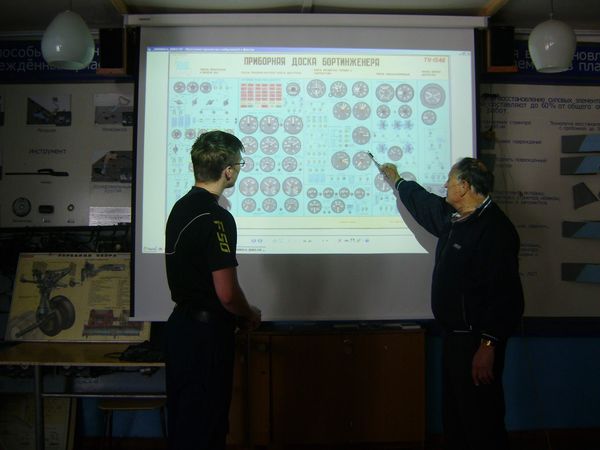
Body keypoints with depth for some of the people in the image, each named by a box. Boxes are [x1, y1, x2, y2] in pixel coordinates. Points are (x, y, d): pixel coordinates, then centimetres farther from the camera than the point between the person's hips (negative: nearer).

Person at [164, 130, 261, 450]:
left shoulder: (181, 207, 7)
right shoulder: (216, 218, -21)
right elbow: (227, 293, -23)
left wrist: (237, 315, 17)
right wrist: (251, 315, -3)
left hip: (182, 324, 9)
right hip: (206, 332, -9)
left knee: (184, 419, 21)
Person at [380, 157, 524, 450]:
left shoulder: (495, 229, -21)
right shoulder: (452, 217, 8)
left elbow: (505, 294, -26)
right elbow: (423, 202, 30)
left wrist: (488, 345, -25)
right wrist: (397, 181, 43)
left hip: (476, 341, -10)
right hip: (453, 335, 10)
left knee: (480, 419, 0)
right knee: (453, 414, 20)